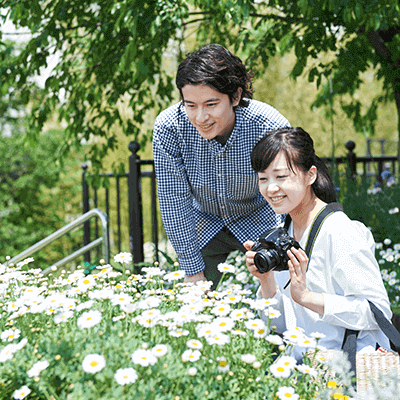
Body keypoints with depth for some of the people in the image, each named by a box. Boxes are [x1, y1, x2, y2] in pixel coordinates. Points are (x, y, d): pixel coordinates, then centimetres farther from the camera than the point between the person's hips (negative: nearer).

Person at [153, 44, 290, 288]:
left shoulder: (271, 128, -29)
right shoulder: (168, 128, -26)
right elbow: (175, 202, -16)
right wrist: (193, 269, -13)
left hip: (261, 221, -1)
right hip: (203, 225, 1)